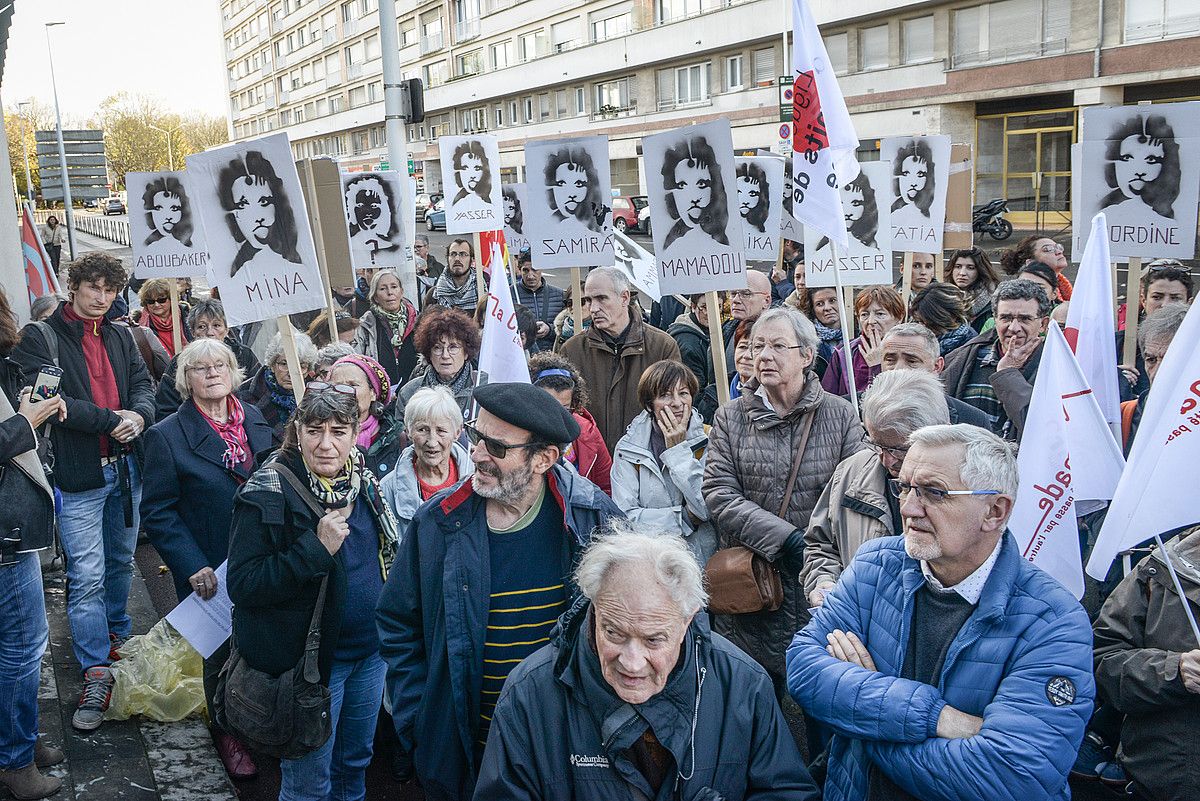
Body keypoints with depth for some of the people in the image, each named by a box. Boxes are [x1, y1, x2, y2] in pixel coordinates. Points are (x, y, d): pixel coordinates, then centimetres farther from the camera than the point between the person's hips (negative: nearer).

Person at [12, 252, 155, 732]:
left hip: (125, 468, 6)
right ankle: (96, 675, 1)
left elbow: (143, 384, 8)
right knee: (86, 576, -5)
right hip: (78, 474, -5)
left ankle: (116, 638, 38)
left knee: (120, 562, 19)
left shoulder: (120, 337, 13)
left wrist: (139, 414, -15)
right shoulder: (41, 337, -5)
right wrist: (111, 419, -18)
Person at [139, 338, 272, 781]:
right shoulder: (166, 436, -10)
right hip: (211, 574, -3)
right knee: (222, 654, 12)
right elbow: (157, 512, -9)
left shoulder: (256, 420, 3)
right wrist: (193, 568, -16)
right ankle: (226, 733, 36)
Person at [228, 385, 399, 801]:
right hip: (312, 656, -6)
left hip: (370, 652, 6)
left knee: (355, 762, 23)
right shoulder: (268, 494, -17)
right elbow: (241, 585, -22)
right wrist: (316, 548, -30)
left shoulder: (364, 483, 1)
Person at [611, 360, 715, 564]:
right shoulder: (627, 448, 4)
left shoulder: (708, 442, 2)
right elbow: (624, 516, -4)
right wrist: (685, 518, -8)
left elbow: (707, 509, -9)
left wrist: (678, 450, -7)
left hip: (700, 561, -1)